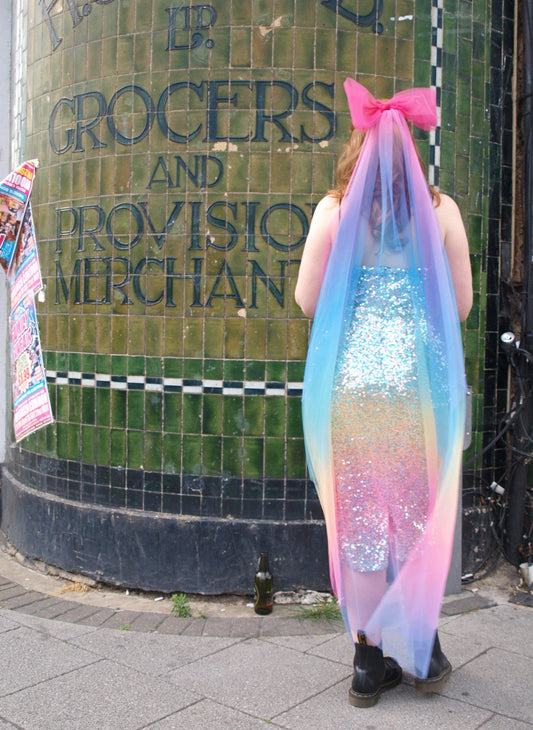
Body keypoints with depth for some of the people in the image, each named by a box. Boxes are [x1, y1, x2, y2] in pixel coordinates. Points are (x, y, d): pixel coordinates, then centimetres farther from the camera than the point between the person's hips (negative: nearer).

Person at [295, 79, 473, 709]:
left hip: (350, 381, -1)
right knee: (422, 514, 13)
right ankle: (424, 650, 25)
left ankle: (371, 658, 17)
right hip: (423, 380, 1)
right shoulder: (441, 209, 3)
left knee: (359, 516, 8)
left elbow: (307, 301, 2)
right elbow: (462, 304, 5)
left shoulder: (334, 210, 0)